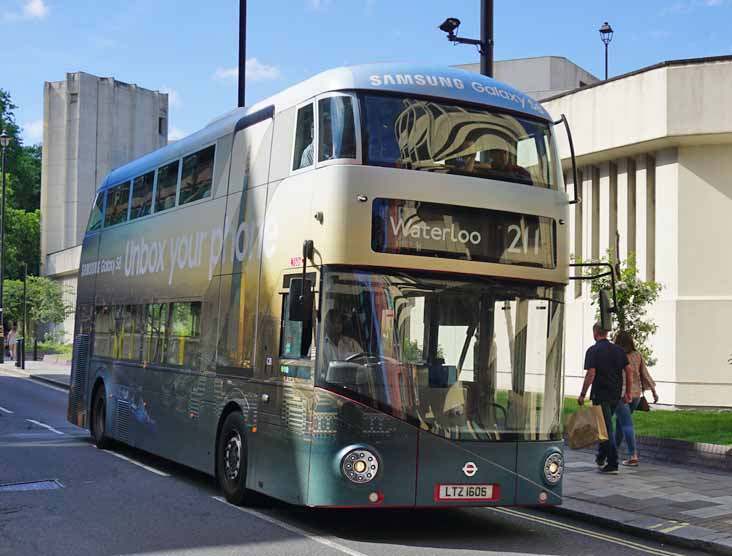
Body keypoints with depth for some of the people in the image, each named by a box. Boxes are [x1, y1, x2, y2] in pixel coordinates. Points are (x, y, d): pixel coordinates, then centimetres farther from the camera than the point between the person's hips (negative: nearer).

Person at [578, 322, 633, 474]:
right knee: (606, 425, 23)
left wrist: (582, 395, -9)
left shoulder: (593, 350, -9)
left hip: (600, 395, -6)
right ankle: (601, 457, 29)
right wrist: (627, 392, 11)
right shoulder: (618, 349, 8)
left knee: (606, 428, -4)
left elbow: (591, 374, -16)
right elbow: (629, 371, 5)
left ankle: (612, 464, -6)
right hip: (616, 395, 6)